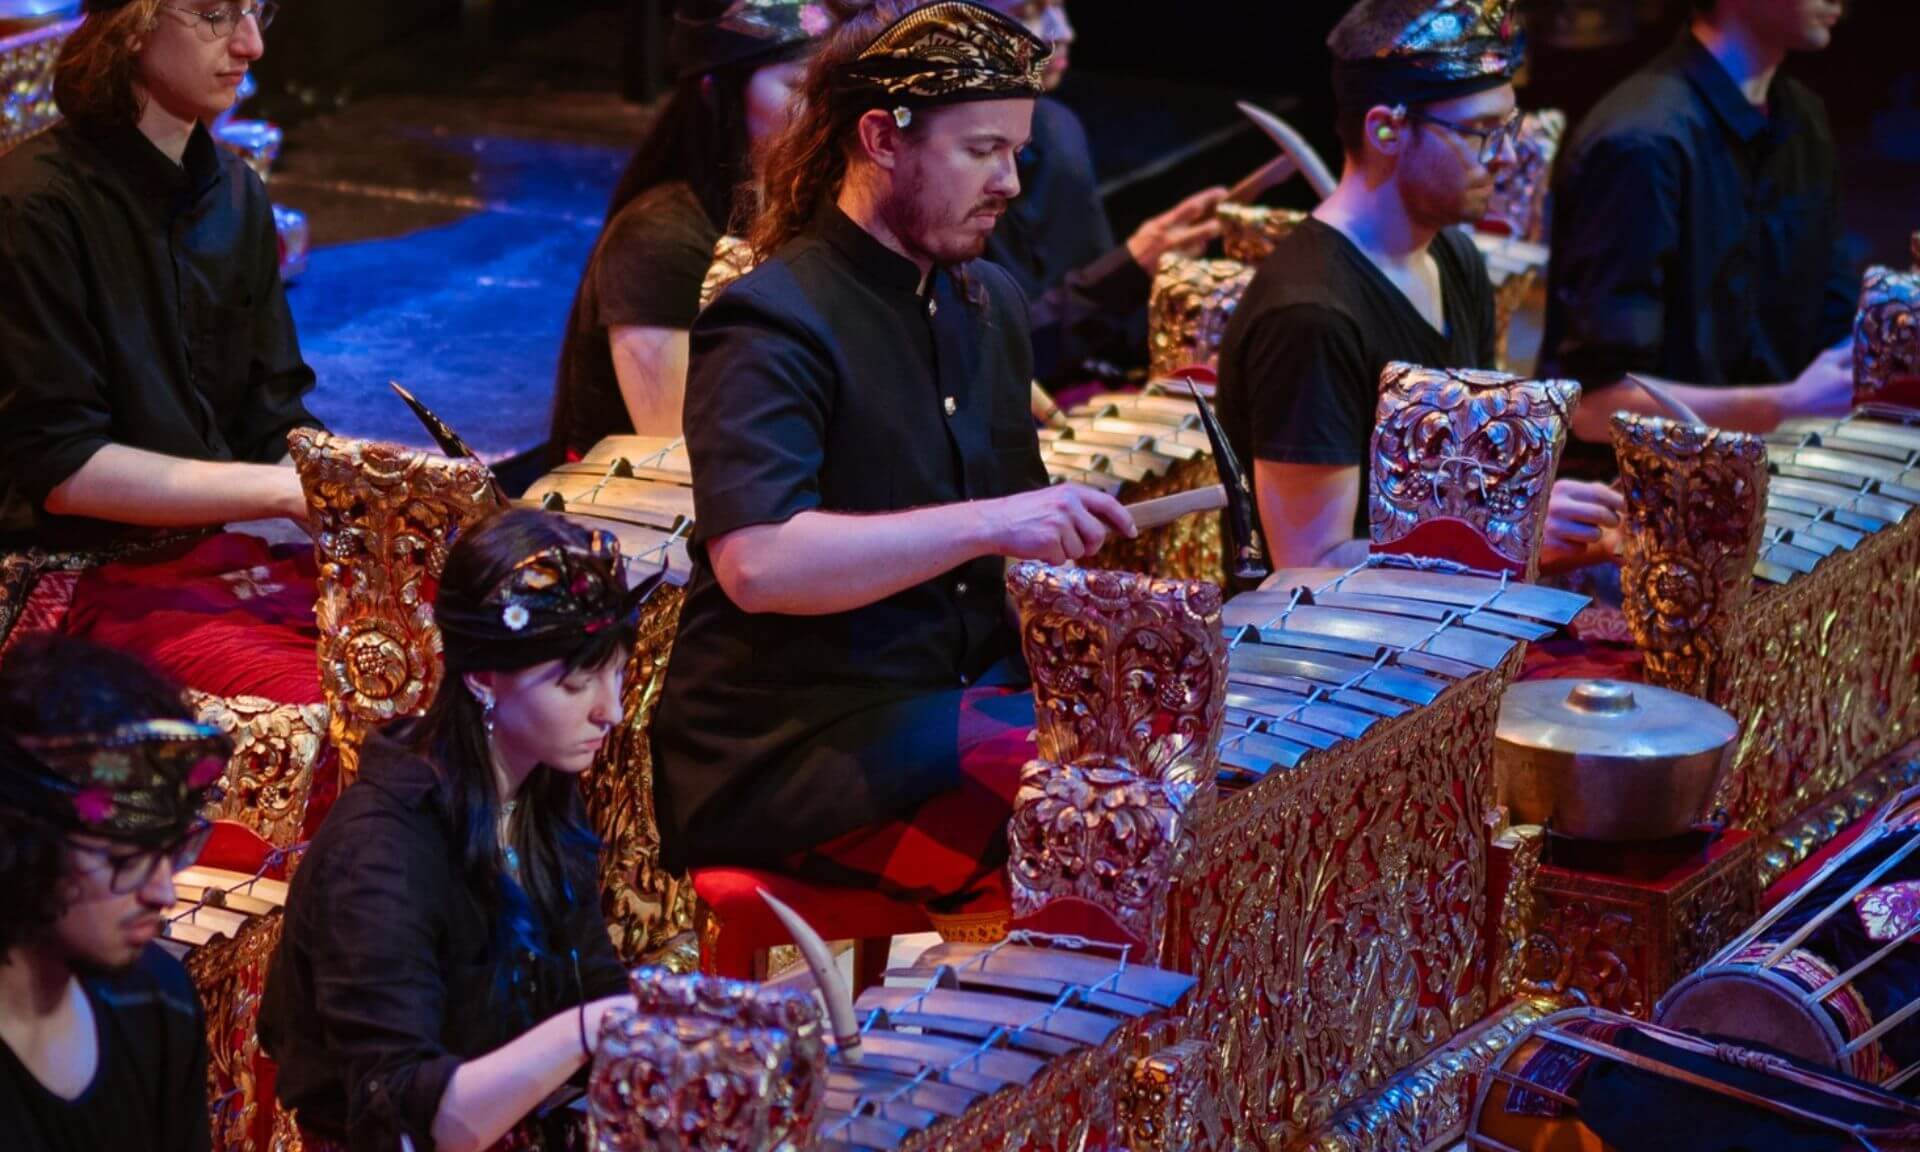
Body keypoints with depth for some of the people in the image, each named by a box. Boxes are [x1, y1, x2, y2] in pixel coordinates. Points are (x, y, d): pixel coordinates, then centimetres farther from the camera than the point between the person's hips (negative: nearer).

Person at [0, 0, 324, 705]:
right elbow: (60, 467, -15)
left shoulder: (236, 194, 11)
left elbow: (273, 423, 12)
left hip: (240, 557, 7)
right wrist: (290, 489, -18)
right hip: (103, 585, -7)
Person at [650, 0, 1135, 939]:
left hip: (964, 697, 9)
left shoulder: (987, 301, 14)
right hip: (790, 750, -8)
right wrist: (987, 524, -31)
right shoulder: (774, 323, -14)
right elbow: (756, 562, -29)